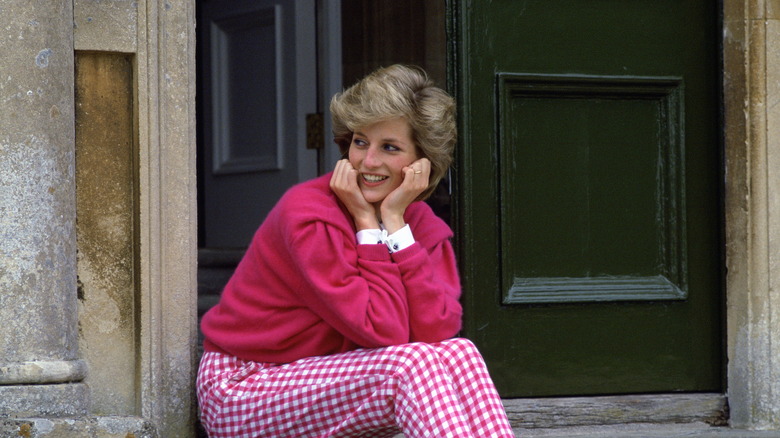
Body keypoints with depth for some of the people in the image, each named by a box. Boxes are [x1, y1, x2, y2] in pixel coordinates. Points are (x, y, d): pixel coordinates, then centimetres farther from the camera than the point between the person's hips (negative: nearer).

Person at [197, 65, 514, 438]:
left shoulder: (423, 226, 1)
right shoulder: (306, 215, -20)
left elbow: (437, 332, -19)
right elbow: (382, 332, -25)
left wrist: (394, 221, -17)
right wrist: (367, 223, -20)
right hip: (242, 390, -6)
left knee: (459, 354, -18)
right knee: (407, 366, -29)